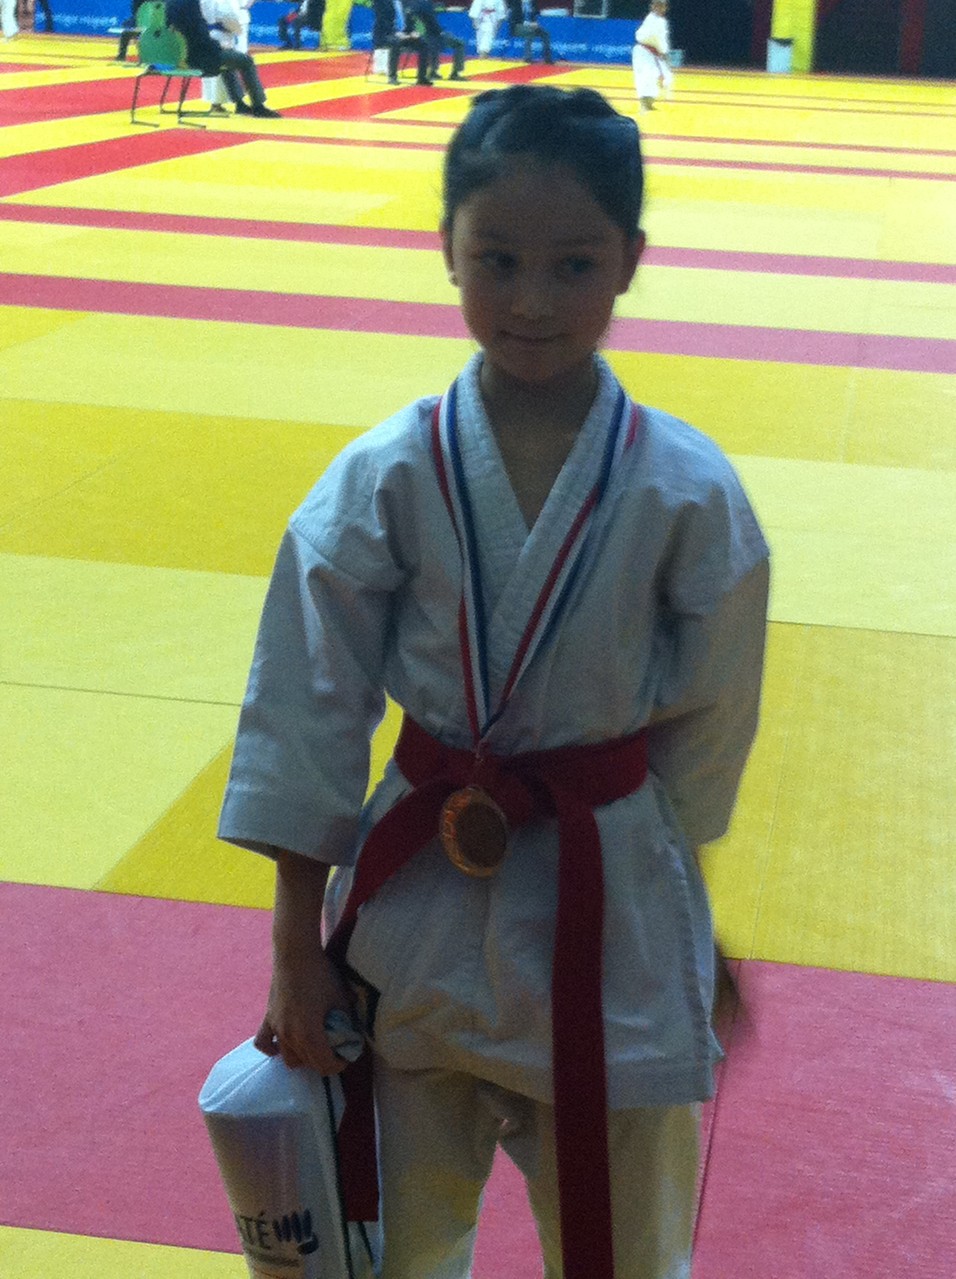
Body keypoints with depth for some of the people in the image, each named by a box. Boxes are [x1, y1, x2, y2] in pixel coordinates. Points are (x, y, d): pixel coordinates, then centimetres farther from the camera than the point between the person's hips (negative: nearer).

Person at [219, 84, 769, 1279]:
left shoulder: (688, 492, -12)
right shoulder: (386, 479, -11)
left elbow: (710, 726, -1)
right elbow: (307, 712, -6)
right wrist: (297, 945, -3)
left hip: (613, 914, 0)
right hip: (416, 910, 1)